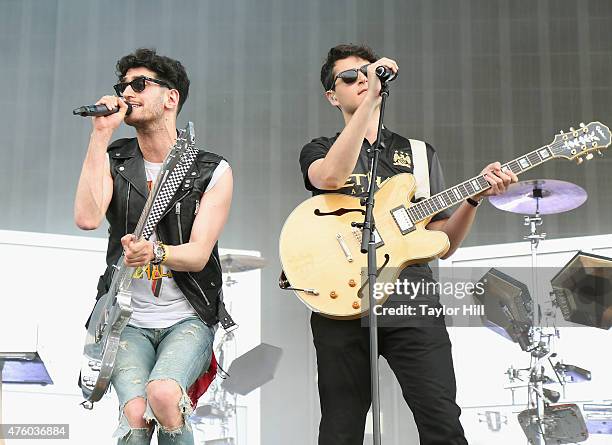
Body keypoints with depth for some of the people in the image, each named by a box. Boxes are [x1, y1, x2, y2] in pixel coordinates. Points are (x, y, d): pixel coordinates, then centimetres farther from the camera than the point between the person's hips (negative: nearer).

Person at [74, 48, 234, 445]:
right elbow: (87, 218, -15)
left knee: (162, 393, -30)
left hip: (188, 319, -1)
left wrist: (155, 253, -32)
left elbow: (198, 255, -10)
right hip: (127, 320, 1)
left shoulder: (213, 171, -1)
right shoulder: (114, 162, 6)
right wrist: (101, 133, -13)